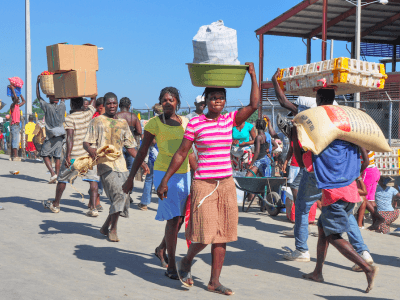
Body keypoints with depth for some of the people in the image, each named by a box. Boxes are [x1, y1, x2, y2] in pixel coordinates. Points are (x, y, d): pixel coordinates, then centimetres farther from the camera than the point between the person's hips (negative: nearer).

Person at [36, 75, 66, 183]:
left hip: (51, 135, -4)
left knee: (45, 154, 6)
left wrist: (38, 83, 8)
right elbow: (63, 98, 22)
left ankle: (53, 173, -9)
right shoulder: (62, 106, 1)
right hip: (60, 135, 4)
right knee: (57, 157, 7)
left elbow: (38, 97, 4)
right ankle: (57, 176, 7)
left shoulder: (47, 106, -8)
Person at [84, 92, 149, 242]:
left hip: (120, 164, 6)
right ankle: (113, 230, -4)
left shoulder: (123, 123, 19)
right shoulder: (97, 121, 4)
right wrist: (90, 149, -27)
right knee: (119, 194, -19)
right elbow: (86, 142, -3)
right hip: (105, 164, -6)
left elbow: (130, 146, 23)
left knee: (123, 198, 3)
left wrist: (141, 162, 16)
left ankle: (105, 226, 20)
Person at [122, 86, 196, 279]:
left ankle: (161, 249, 37)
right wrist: (131, 178, 0)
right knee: (173, 218, -10)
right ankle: (171, 266, -2)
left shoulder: (185, 123, 10)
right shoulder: (154, 123, -2)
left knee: (180, 218, 12)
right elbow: (142, 152, 1)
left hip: (183, 174, 5)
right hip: (164, 174, -5)